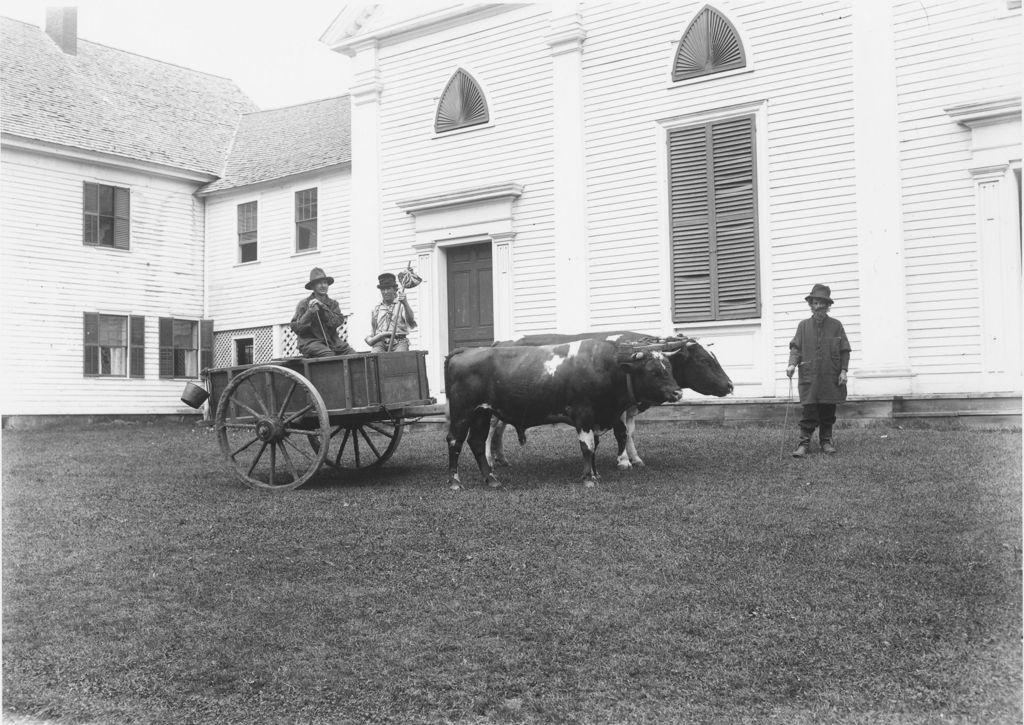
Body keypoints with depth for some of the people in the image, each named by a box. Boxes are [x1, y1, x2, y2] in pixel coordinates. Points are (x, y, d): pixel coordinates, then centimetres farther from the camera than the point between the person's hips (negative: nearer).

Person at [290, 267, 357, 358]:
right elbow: (295, 328, -3)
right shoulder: (304, 303, 3)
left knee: (353, 355, -19)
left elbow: (338, 322, -4)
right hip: (310, 341, -4)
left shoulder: (333, 303, 15)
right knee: (329, 355, -33)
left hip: (331, 340, 4)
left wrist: (323, 307, -11)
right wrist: (310, 312, -14)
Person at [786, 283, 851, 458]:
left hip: (831, 378, 1)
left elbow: (844, 350, 6)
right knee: (809, 412, -5)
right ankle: (804, 443, 0)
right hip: (809, 377, -1)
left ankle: (826, 441, 22)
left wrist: (843, 370, -2)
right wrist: (792, 364, -13)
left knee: (828, 412, 8)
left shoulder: (836, 325, 4)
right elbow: (795, 347, 3)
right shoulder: (803, 325, 5)